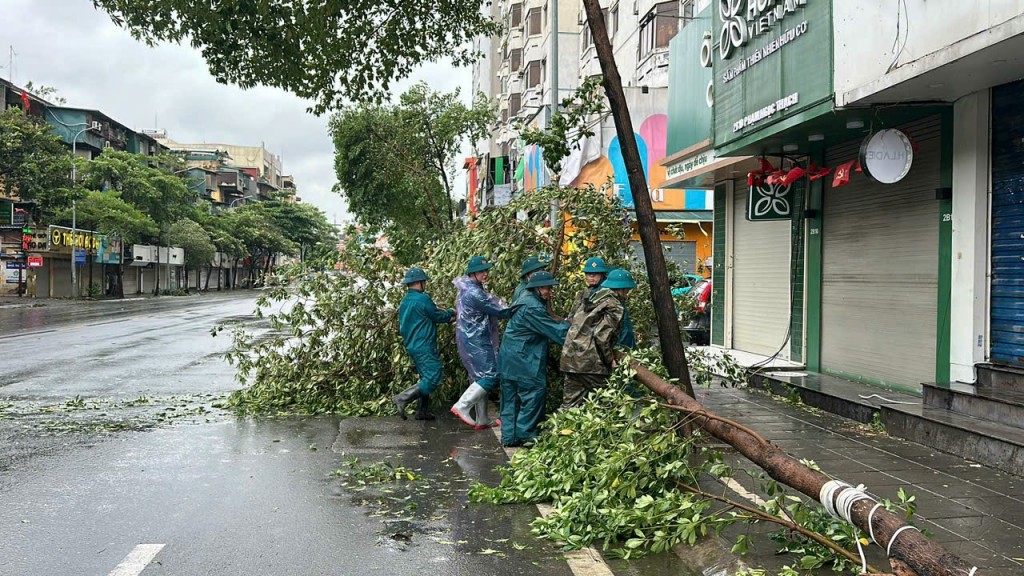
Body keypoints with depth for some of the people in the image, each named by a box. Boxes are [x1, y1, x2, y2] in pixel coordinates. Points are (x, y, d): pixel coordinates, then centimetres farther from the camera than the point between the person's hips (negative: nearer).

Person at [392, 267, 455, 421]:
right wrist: (452, 313, 14)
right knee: (433, 379, -11)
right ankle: (402, 398, -16)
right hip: (424, 346, -10)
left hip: (412, 346, 10)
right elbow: (438, 317, -7)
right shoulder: (423, 299, -15)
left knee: (426, 378, 17)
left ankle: (422, 411, 18)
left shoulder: (405, 301, 13)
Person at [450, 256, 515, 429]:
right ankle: (462, 406, -11)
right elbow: (500, 311, -16)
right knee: (490, 376, -10)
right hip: (476, 341, -11)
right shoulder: (474, 293, -19)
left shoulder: (467, 289, 13)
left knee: (480, 378, 12)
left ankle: (482, 420, 15)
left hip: (472, 340, 11)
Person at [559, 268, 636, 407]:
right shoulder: (615, 306, -8)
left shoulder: (594, 297, 17)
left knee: (571, 402, 10)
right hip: (589, 360, -8)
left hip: (570, 356, 8)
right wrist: (610, 359, -5)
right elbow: (602, 335, -17)